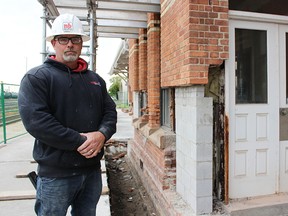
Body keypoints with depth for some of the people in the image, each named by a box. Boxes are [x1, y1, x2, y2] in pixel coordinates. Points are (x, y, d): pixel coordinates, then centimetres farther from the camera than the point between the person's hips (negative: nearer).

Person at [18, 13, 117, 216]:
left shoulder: (95, 79, 12)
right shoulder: (36, 77, -5)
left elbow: (110, 111, 7)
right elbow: (35, 120, -18)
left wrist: (102, 134, -14)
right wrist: (80, 141, -20)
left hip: (92, 169, 5)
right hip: (56, 174, -5)